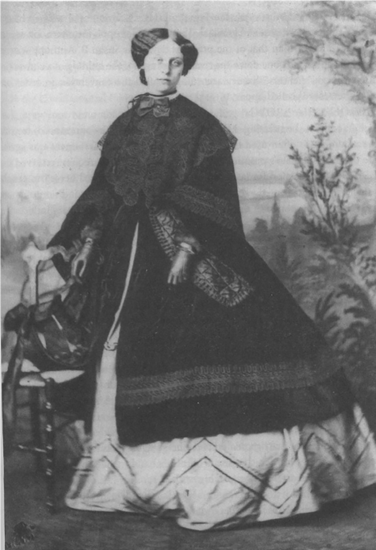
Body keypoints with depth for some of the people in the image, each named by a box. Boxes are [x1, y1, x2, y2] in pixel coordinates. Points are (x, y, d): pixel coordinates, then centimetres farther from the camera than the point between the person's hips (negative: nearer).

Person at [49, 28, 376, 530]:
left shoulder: (197, 124, -2)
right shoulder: (124, 126, 13)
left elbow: (209, 193, -10)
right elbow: (102, 194, 15)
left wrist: (188, 246, -21)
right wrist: (85, 244, 7)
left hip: (183, 248, -5)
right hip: (128, 254, 5)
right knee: (123, 351, 7)